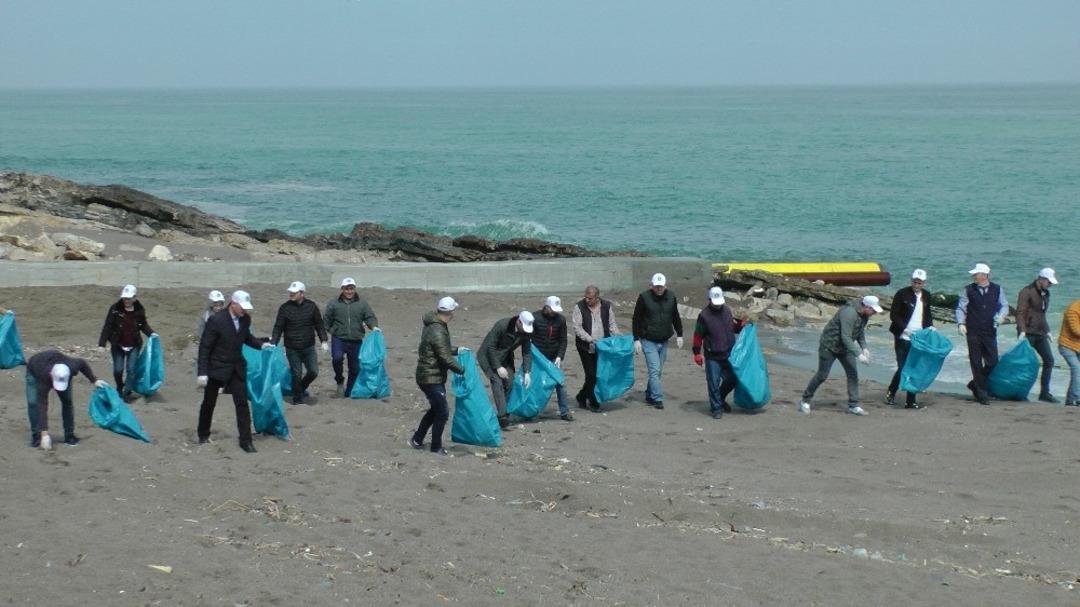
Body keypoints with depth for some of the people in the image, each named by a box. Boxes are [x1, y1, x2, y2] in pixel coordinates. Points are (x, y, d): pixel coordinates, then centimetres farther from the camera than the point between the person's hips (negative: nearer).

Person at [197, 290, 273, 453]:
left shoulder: (245, 319, -4)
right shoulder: (216, 320, -20)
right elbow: (204, 347, -17)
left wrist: (262, 344, -2)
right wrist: (202, 373, -19)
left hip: (237, 368, 4)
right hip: (217, 368, -4)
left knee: (242, 403, -4)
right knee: (209, 403, 12)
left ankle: (245, 440, -1)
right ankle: (203, 435, 33)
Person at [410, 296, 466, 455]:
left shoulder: (432, 326, 7)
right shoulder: (438, 332, -25)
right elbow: (446, 359, -24)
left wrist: (456, 350, 23)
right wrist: (463, 370, -13)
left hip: (428, 376, 10)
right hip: (432, 378, -10)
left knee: (436, 409, 22)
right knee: (442, 412, 0)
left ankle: (416, 440, 30)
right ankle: (436, 448, 10)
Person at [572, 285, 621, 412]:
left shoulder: (606, 306, 5)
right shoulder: (579, 307, -6)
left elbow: (612, 324, 13)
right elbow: (577, 327, -11)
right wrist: (591, 340, -21)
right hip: (586, 348, -4)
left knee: (600, 374, 6)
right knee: (591, 374, -5)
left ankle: (582, 397, 25)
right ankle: (593, 403, 7)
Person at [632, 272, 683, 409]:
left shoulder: (671, 296, 2)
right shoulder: (644, 297, -10)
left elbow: (675, 317, 14)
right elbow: (636, 319, -6)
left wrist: (679, 335, 11)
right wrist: (636, 339, -10)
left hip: (664, 341, 5)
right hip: (649, 341, -5)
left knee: (658, 371, 10)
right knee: (654, 370, -10)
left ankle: (649, 396, 23)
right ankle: (657, 398, -8)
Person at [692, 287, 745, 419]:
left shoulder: (727, 311, 7)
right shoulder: (704, 315, -10)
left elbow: (734, 327, 21)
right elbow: (698, 335, -7)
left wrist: (741, 324, 0)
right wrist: (697, 353, -10)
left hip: (728, 354, 5)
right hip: (712, 357, -5)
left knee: (732, 379, 12)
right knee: (713, 382, -3)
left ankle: (720, 399, 35)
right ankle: (716, 409, 7)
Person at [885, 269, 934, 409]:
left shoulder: (925, 296, 11)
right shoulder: (902, 294, -5)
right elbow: (894, 315, -6)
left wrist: (930, 327, 5)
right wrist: (905, 329, -17)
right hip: (903, 338, -5)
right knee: (903, 368, -6)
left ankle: (910, 401, 7)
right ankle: (891, 393, 17)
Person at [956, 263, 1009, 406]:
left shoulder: (997, 289, 5)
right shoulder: (968, 290, 2)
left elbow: (1004, 305, 12)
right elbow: (960, 308, 2)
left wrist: (1000, 316, -9)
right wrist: (961, 323, -13)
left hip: (990, 332, 1)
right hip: (973, 333, -1)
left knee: (992, 362, 0)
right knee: (976, 363, 0)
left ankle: (975, 384, 24)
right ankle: (982, 394, 8)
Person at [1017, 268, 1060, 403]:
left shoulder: (1045, 294, 17)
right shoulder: (1027, 292, -9)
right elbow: (1020, 313, -15)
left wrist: (1047, 331, 23)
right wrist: (1022, 331, -24)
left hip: (1040, 334, 8)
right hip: (1028, 333, -8)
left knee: (1049, 360, 0)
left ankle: (1044, 393, 3)